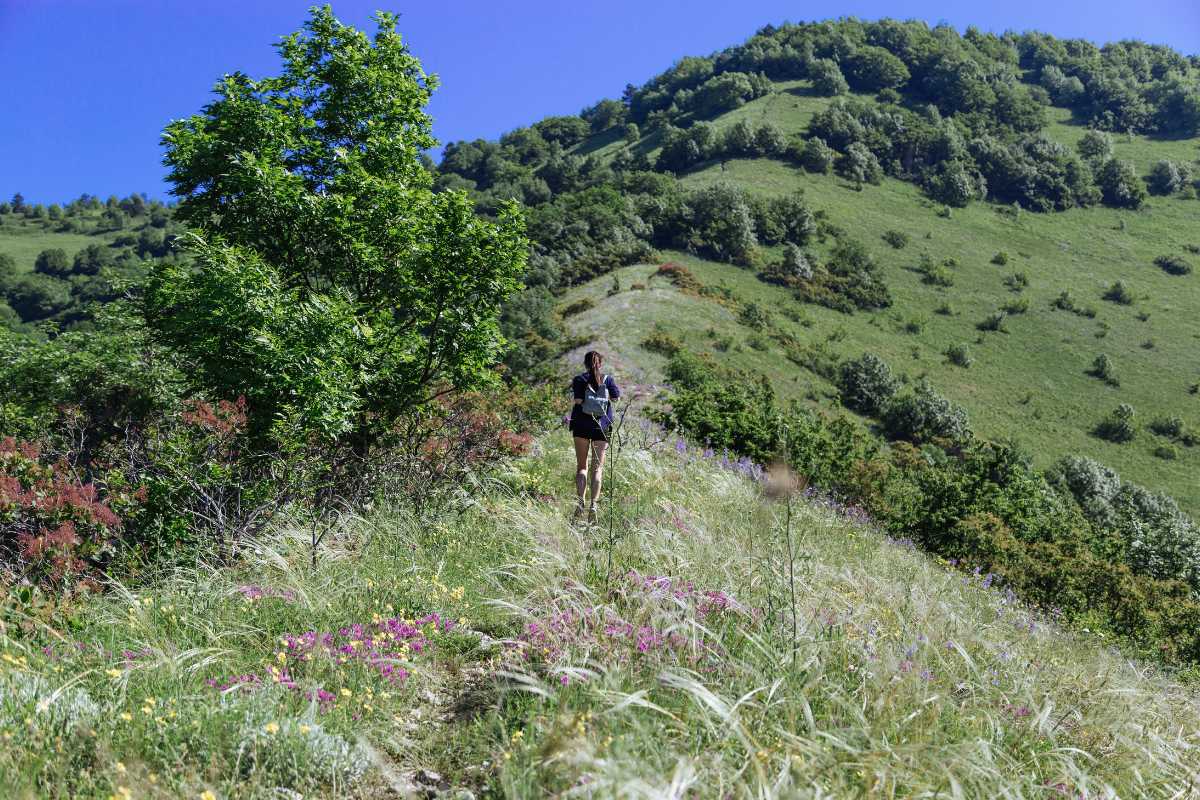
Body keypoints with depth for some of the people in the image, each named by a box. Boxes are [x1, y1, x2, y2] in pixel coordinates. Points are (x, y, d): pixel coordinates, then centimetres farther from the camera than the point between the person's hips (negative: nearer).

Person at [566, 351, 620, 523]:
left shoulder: (579, 379, 1)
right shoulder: (607, 379, 6)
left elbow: (577, 400, -11)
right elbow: (616, 396, -3)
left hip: (582, 425, -1)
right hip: (602, 426, 1)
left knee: (581, 466, 7)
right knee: (597, 467, 4)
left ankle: (580, 503, -8)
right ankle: (594, 504, -9)